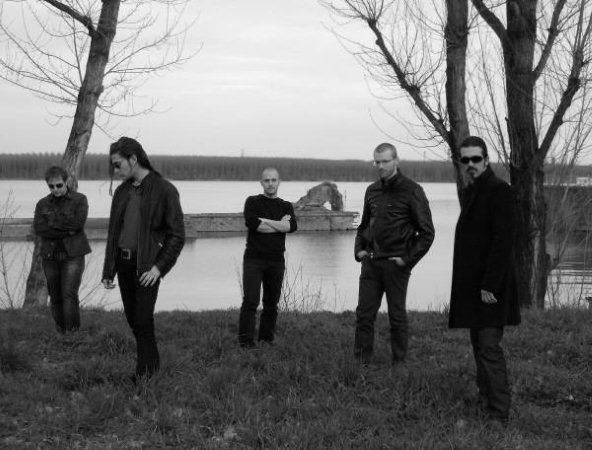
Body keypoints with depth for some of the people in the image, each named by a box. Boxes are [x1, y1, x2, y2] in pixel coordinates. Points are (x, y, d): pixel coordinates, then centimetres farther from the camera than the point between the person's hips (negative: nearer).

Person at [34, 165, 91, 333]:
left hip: (73, 254, -3)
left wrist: (53, 223, -8)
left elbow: (78, 223, -13)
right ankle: (60, 332, 15)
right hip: (50, 256, 3)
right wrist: (67, 231, -13)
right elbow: (38, 229, -5)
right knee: (55, 298, 6)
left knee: (69, 294, -13)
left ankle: (73, 331, -11)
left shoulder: (79, 200, 3)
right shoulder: (42, 204, 10)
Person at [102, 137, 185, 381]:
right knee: (132, 318, 9)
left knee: (143, 319, -9)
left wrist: (159, 267, -14)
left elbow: (177, 234, -7)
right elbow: (113, 231, 15)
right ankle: (153, 362, 25)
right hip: (123, 262, 6)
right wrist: (108, 270, 11)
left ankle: (143, 373, 1)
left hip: (147, 264, -6)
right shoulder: (122, 191, 10)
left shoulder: (164, 190, -7)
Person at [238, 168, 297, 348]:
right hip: (253, 258, -3)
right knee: (250, 301, -10)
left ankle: (266, 339, 14)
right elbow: (251, 223, -13)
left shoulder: (286, 206, 13)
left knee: (271, 303, 5)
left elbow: (292, 226, -7)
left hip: (276, 260, 3)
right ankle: (245, 340, -9)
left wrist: (265, 221, -10)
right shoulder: (253, 202, 7)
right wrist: (279, 225, -6)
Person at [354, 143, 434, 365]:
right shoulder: (372, 190, 12)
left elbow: (426, 232, -7)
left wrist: (408, 259, -11)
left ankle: (399, 363, 15)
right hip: (370, 262, 5)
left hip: (395, 263, -5)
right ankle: (361, 361, 12)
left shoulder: (411, 190, -6)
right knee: (364, 314, 4)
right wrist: (359, 249, 9)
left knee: (397, 316, 4)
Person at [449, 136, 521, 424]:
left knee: (489, 348, -10)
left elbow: (503, 241, -20)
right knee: (479, 347, 15)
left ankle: (499, 414, -7)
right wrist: (467, 286, 14)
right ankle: (485, 403, 24)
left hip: (489, 287, -10)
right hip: (472, 286, 10)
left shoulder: (499, 191, -13)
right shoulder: (470, 193, 16)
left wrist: (489, 285, -22)